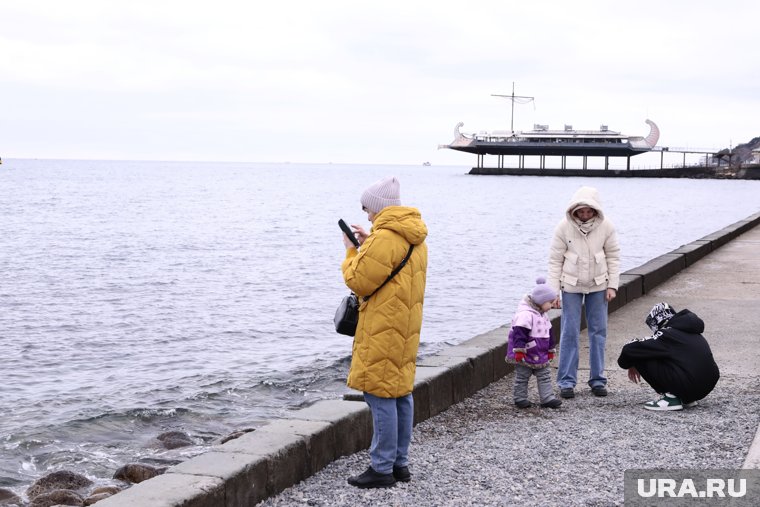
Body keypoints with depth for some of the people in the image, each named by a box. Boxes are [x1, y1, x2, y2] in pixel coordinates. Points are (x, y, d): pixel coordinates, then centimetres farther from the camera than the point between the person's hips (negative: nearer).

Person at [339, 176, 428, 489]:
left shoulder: (385, 238, -18)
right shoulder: (414, 238, 12)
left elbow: (359, 282, -14)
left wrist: (352, 252, 2)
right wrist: (368, 244, 14)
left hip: (383, 330, -10)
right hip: (406, 326, 10)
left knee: (380, 395, -5)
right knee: (401, 393, 12)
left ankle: (382, 469, -1)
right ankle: (400, 463, 19)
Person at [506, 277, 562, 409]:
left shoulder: (542, 315, 10)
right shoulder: (525, 314, -22)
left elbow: (549, 334, 20)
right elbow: (519, 333, -26)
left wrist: (550, 350, 22)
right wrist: (519, 351, -26)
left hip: (540, 355, 9)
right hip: (525, 355, -9)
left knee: (545, 376, 7)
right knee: (522, 377, 4)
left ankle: (547, 398, 9)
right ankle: (520, 398, 13)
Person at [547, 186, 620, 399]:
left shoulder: (605, 226, -10)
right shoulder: (564, 227, -14)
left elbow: (613, 257, 0)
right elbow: (555, 260, -8)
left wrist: (612, 285, -4)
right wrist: (553, 291, -9)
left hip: (598, 286, 2)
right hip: (571, 286, -2)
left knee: (598, 331, 5)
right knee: (569, 333, -2)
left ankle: (597, 380, 15)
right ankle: (567, 381, 5)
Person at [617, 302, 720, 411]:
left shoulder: (667, 334, -4)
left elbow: (630, 349, -6)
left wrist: (630, 365, 16)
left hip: (688, 386, -8)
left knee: (641, 358, -1)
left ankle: (670, 398, -1)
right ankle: (687, 398, 19)